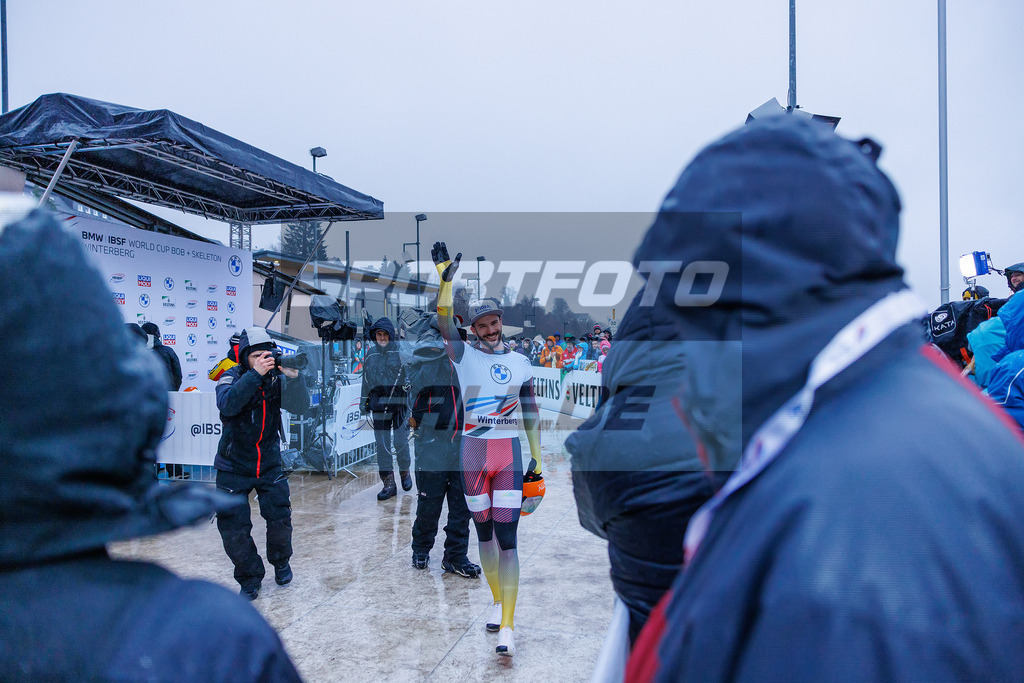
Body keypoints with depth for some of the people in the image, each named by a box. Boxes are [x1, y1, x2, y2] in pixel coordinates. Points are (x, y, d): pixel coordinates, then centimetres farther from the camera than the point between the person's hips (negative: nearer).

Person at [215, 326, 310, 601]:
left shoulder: (277, 379, -4)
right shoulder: (231, 378, -10)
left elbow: (300, 407, -17)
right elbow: (227, 404, -31)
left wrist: (293, 377, -33)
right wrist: (255, 374, -38)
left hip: (269, 464, 1)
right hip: (234, 467, -1)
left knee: (280, 518, -3)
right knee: (233, 526, -2)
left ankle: (281, 561, 28)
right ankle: (249, 578, 19)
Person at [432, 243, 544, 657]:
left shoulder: (520, 363, 9)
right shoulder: (465, 356, 2)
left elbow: (531, 413, 12)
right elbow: (444, 322, -17)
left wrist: (537, 457, 8)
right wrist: (446, 278, -30)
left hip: (510, 455, 0)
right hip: (474, 454, 0)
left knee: (507, 538, -6)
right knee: (484, 533, 11)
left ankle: (507, 626, -4)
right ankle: (498, 601, 32)